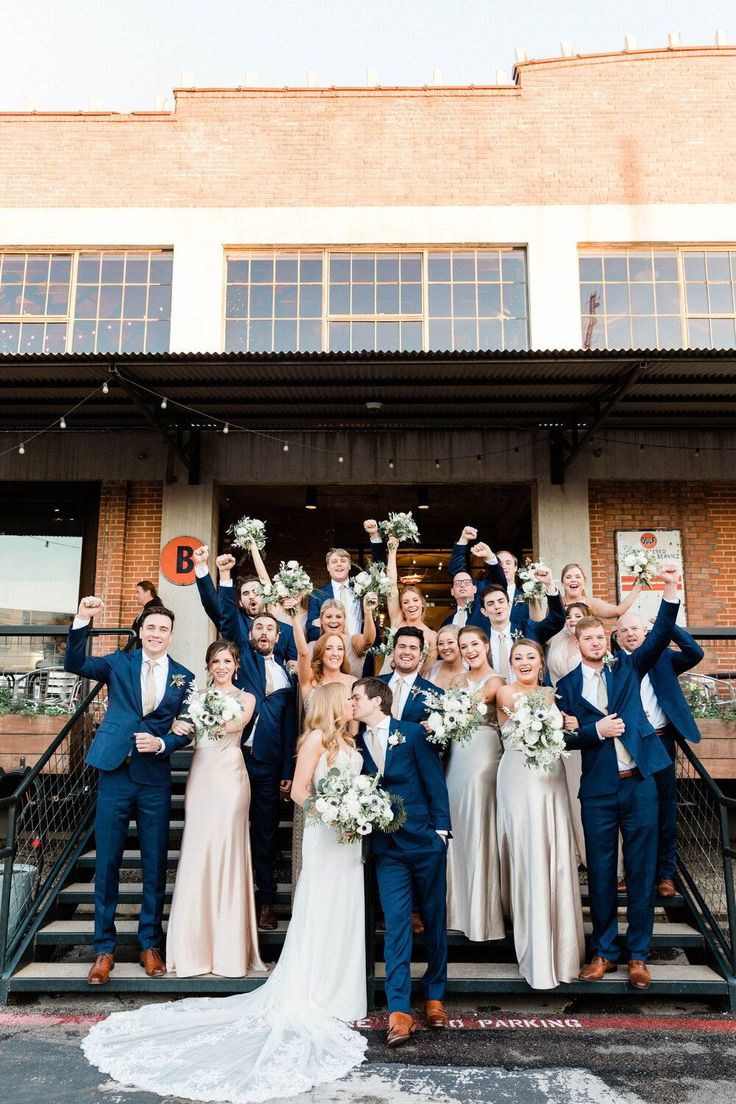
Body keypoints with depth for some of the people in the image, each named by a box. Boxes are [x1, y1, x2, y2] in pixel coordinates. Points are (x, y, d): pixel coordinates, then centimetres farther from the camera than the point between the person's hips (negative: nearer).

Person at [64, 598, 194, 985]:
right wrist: (82, 620, -21)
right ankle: (104, 949, 17)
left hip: (156, 781, 1)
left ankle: (149, 945, 23)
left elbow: (186, 732, 6)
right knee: (106, 863, 4)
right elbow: (74, 664, -9)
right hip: (115, 774, 0)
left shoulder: (184, 679, 5)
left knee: (155, 866, 7)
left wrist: (161, 743, -14)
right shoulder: (119, 662, 5)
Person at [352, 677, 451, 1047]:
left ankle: (434, 997, 26)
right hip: (387, 848, 2)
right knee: (396, 925, -5)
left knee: (434, 922, 10)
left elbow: (435, 782, -4)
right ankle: (399, 1012, -3)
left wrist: (441, 831, -7)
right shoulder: (358, 743, 7)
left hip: (425, 841, -2)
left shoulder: (412, 733, -3)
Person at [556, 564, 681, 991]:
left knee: (641, 870, 6)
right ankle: (604, 952, 22)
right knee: (601, 874, 8)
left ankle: (638, 955, 18)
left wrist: (671, 591, -19)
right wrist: (596, 730, -17)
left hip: (639, 783, 0)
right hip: (598, 789, 0)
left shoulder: (627, 668, 7)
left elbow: (660, 637, -7)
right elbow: (564, 736, 0)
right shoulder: (567, 685, 5)